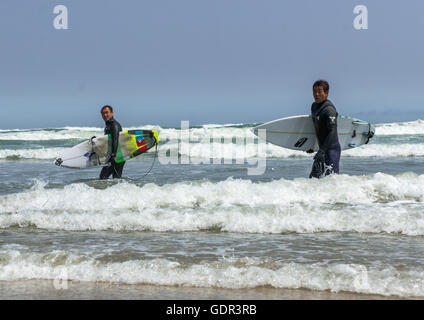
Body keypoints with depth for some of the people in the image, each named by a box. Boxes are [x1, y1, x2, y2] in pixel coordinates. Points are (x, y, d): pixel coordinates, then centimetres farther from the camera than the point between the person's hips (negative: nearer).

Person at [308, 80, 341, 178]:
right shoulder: (314, 106, 11)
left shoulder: (329, 109, -18)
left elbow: (332, 133, -26)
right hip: (322, 149, 10)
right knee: (313, 177, 13)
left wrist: (322, 151, -32)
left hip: (332, 149, -9)